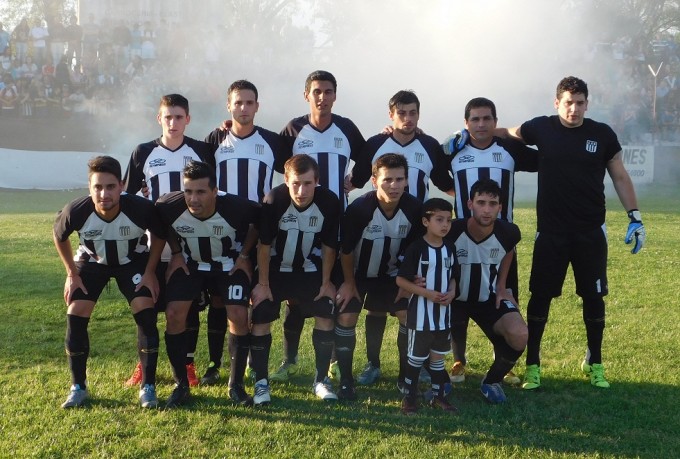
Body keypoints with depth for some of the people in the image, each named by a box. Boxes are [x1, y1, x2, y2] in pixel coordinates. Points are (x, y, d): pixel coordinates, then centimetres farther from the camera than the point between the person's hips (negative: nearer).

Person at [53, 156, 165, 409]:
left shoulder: (141, 208, -35)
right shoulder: (76, 212, -33)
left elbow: (160, 235, -11)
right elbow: (59, 236, -7)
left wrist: (150, 272, -12)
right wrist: (72, 274, -6)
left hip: (133, 261, -1)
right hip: (91, 262, 1)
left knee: (146, 314, -16)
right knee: (75, 316, -10)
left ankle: (148, 387, -3)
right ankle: (78, 388, 7)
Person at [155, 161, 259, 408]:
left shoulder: (236, 207, -32)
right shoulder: (170, 206, -28)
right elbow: (160, 227, -1)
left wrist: (244, 254, -8)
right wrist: (176, 253, -4)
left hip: (230, 264, -1)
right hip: (190, 263, 2)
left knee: (239, 317, -16)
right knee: (174, 314, -14)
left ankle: (236, 385, 3)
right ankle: (181, 385, 3)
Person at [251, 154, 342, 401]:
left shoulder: (329, 202, -23)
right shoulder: (274, 201, -28)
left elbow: (328, 246, -9)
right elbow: (264, 244, -16)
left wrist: (326, 282, -3)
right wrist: (263, 283, -11)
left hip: (310, 269, 2)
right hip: (275, 268, -1)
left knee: (326, 314, -7)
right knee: (261, 316, -9)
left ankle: (321, 380, 7)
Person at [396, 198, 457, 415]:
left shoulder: (450, 248, 2)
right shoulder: (417, 248, -16)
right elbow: (401, 280, -14)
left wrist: (452, 292, -7)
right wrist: (426, 293, -21)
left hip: (443, 313, 5)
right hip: (420, 314, -5)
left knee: (438, 356, 15)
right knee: (416, 358, 5)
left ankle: (438, 396, 26)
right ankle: (409, 398, 18)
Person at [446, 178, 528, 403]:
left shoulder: (508, 233, -17)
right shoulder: (451, 232, -25)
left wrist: (501, 287, 6)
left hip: (489, 298, 1)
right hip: (452, 298, -1)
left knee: (519, 336, -21)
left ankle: (492, 381, 8)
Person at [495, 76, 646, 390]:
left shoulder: (602, 134, -1)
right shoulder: (542, 129, -3)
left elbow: (620, 177, 6)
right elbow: (505, 133, 11)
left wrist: (635, 217, 0)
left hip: (591, 232, 1)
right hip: (551, 232, -1)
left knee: (593, 296, 7)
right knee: (540, 296, 1)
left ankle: (594, 363, 23)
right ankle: (532, 365, 12)